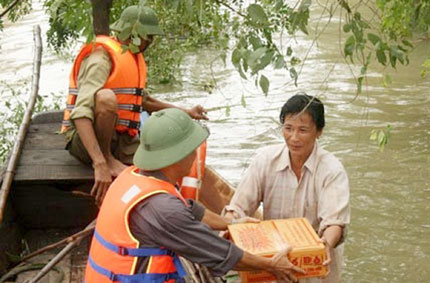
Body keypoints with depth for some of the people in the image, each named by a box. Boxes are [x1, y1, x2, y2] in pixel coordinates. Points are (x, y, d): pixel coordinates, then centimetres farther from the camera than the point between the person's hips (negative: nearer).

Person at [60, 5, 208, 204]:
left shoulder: (134, 58, 13)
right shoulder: (102, 58, -17)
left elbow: (144, 101, 30)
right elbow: (81, 113, -31)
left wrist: (186, 112, 23)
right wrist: (100, 164, -42)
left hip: (120, 140, 7)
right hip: (85, 137, -7)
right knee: (106, 97, -37)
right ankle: (107, 159, -18)